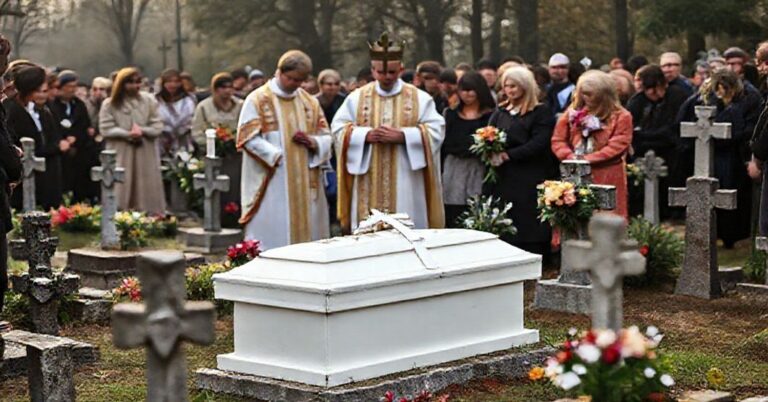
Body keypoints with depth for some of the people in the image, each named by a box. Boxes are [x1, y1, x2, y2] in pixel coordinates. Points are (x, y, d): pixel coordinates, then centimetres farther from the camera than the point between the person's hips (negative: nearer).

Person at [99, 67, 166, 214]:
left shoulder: (149, 100, 5)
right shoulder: (109, 104, 0)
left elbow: (157, 127, 2)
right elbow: (106, 129, -6)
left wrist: (141, 131, -15)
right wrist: (128, 134, -15)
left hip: (146, 157, 2)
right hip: (120, 156, -2)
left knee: (147, 194, 2)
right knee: (121, 194, -3)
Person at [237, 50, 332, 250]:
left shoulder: (310, 102, 13)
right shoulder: (257, 100, -1)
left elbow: (326, 138, 13)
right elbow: (248, 138, -7)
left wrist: (312, 142, -9)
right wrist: (277, 156, -15)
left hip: (306, 185, 5)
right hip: (271, 185, -5)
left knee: (306, 232, 4)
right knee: (271, 237, -5)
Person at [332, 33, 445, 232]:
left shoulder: (420, 98, 4)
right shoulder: (357, 98, 8)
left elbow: (435, 131, -4)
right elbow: (339, 128, 3)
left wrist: (402, 136, -16)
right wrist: (366, 135, -15)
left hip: (405, 185, -1)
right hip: (369, 185, 1)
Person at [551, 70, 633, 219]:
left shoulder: (621, 116, -2)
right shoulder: (573, 112, 12)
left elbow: (617, 146, -12)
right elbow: (558, 140, 8)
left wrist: (587, 159, -17)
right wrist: (571, 157, -13)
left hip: (607, 180, -4)